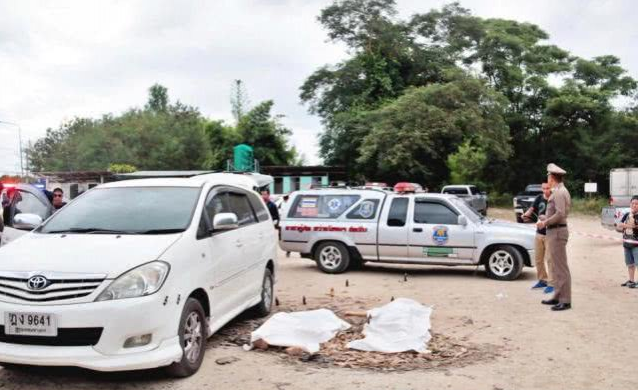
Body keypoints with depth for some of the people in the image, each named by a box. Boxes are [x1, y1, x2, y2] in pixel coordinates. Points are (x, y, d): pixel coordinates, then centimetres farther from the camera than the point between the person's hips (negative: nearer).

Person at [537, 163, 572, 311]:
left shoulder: (559, 192, -15)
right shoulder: (560, 191, 16)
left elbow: (560, 213, -25)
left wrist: (545, 222, -15)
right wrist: (545, 219, 18)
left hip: (557, 231, -11)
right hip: (554, 232, 11)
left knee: (561, 267, -7)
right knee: (555, 267, 16)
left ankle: (565, 301, -4)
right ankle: (558, 296, 24)